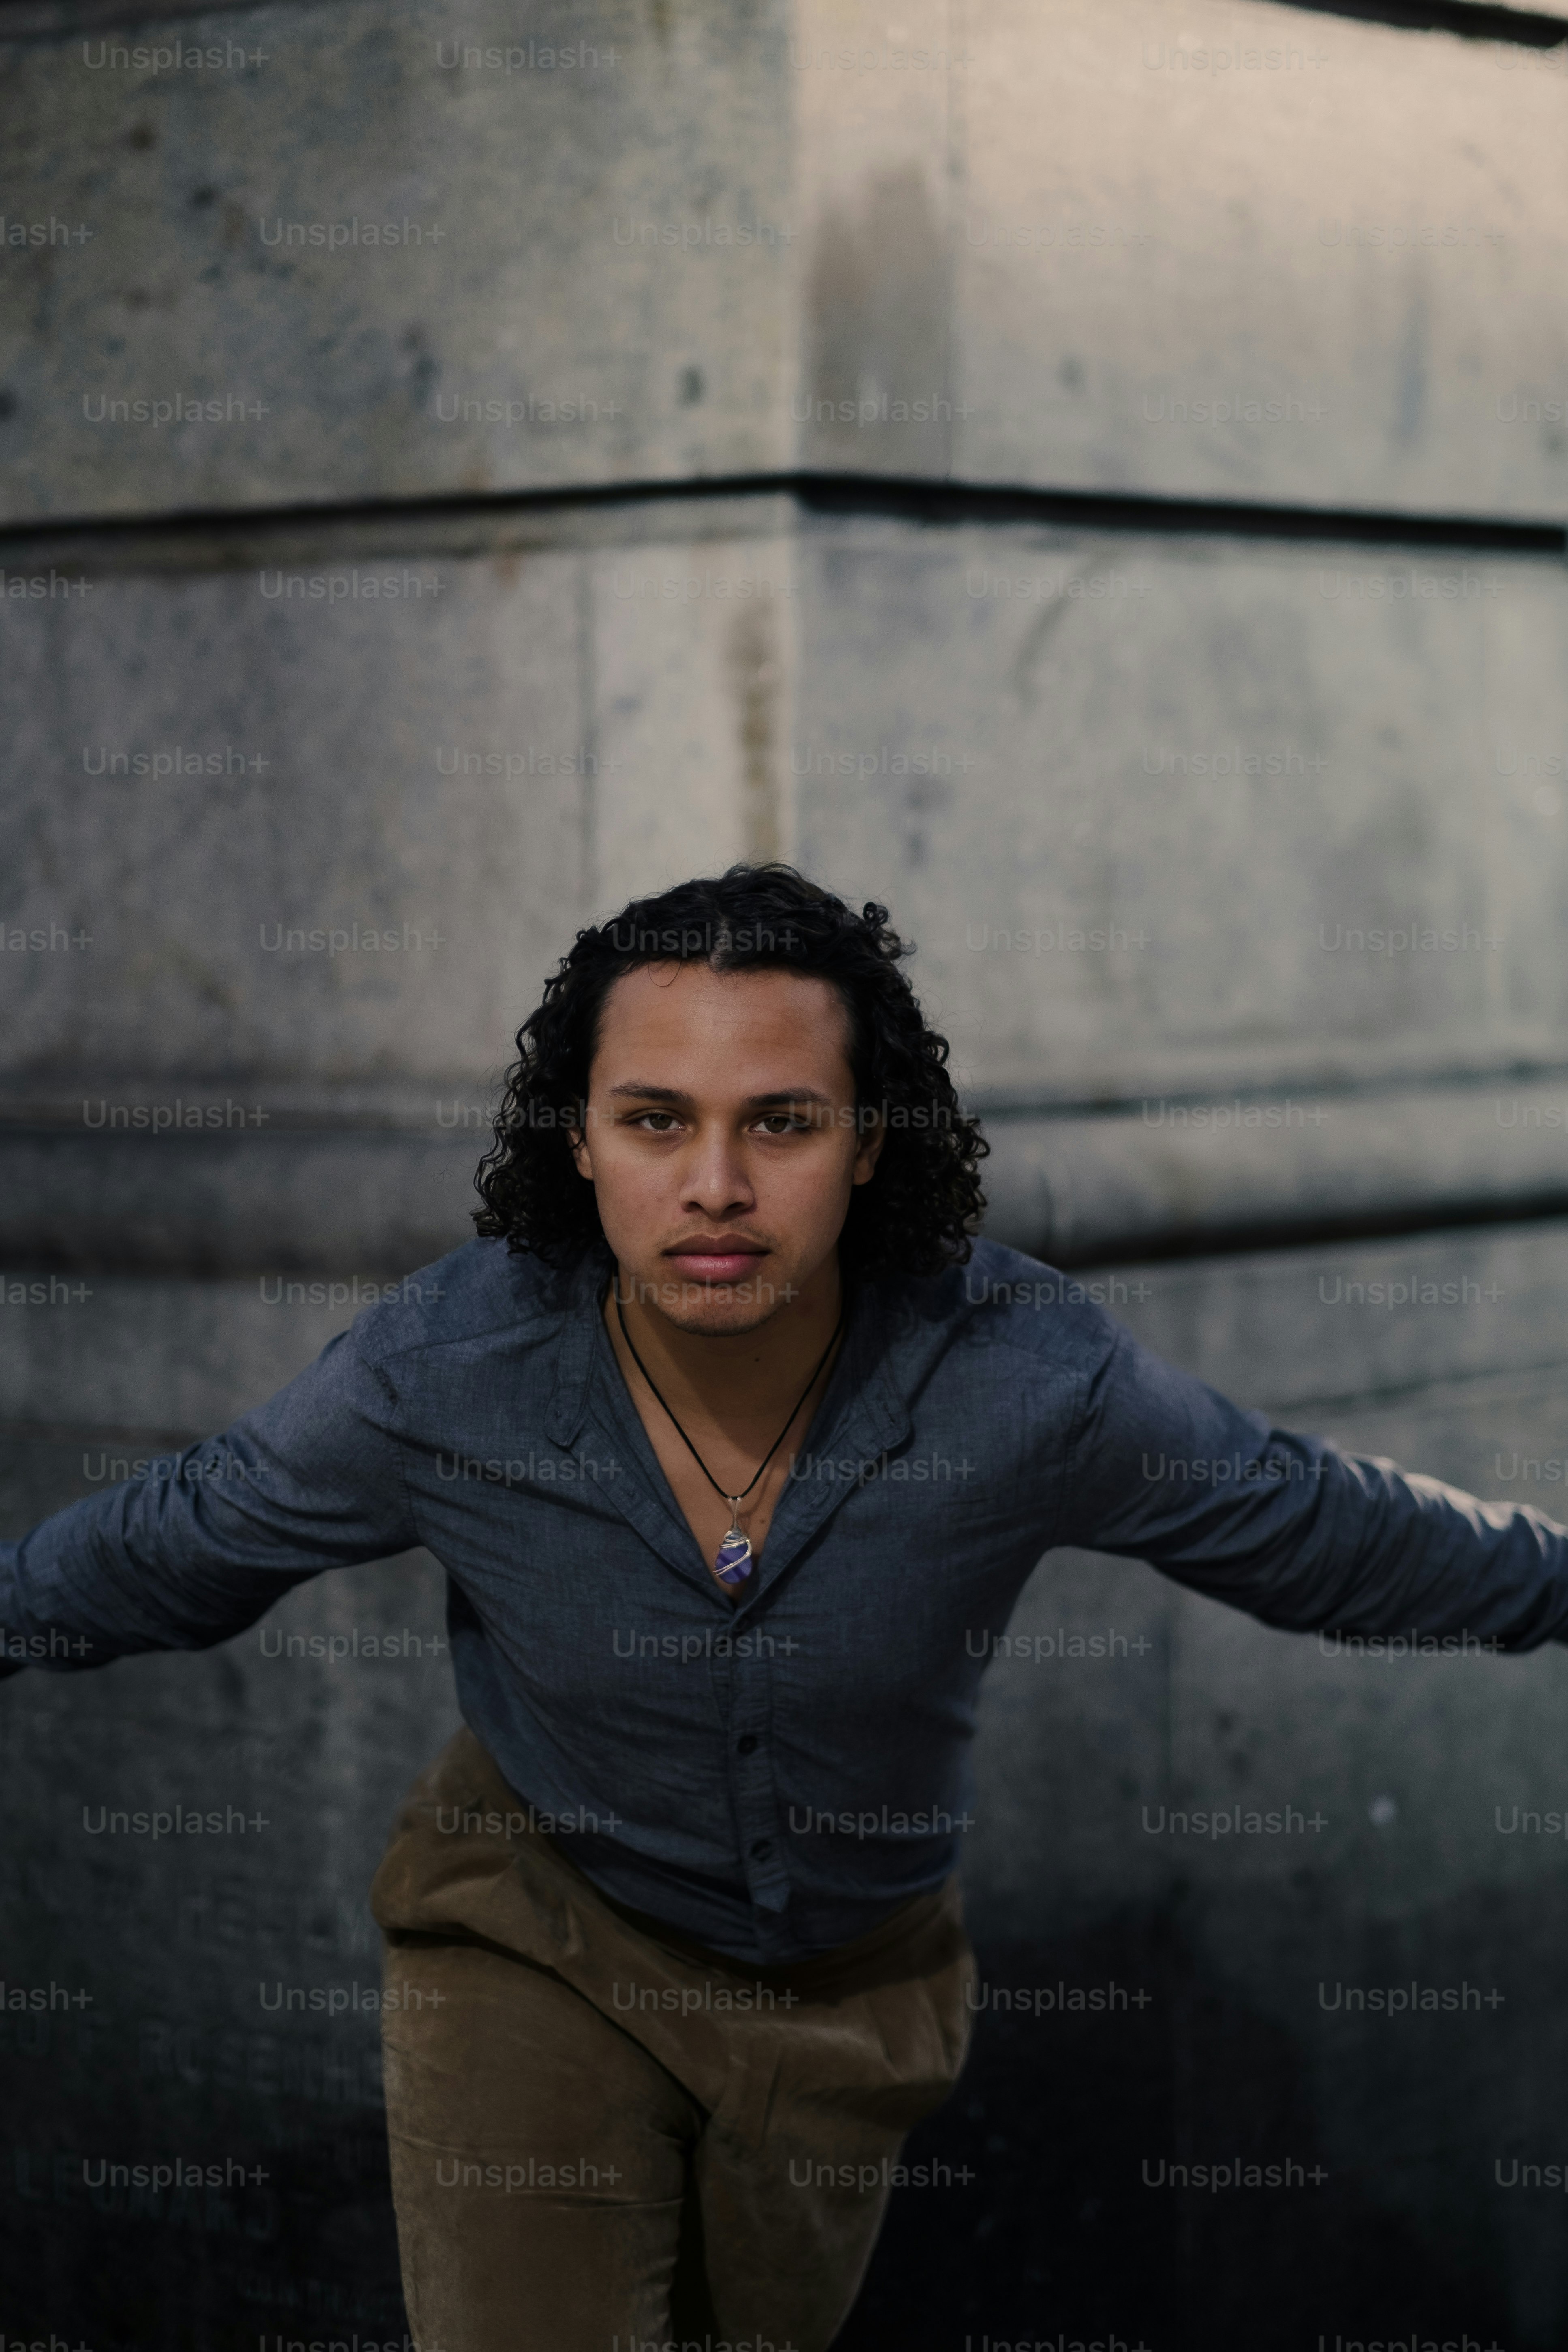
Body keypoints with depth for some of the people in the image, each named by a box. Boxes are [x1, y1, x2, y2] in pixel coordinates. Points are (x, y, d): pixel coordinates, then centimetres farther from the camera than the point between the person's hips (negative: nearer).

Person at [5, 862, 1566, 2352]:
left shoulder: (1023, 1381, -27)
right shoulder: (442, 1376, -26)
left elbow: (1319, 1531, -9)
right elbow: (168, 1550, -7)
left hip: (855, 1969, 2)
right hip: (540, 1938, -2)